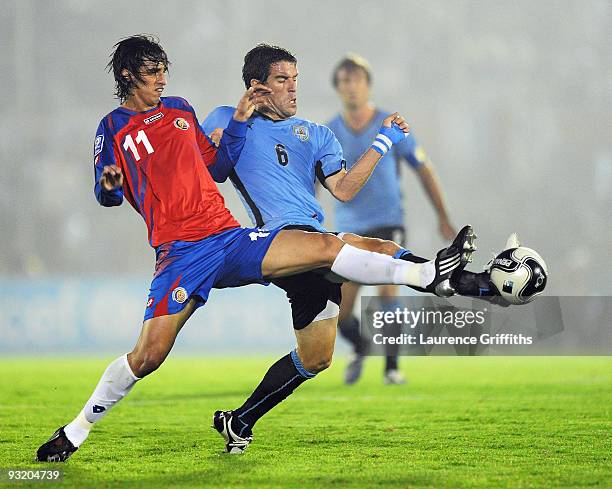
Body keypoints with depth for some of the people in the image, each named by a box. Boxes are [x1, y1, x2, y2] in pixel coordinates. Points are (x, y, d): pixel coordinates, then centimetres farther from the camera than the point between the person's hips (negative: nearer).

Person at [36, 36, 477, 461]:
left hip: (228, 236, 4)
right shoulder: (114, 127, 4)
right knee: (149, 354, -16)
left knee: (326, 247, -10)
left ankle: (427, 275, -6)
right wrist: (109, 185, -24)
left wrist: (240, 119, 11)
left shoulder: (180, 109, 18)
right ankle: (75, 432, -2)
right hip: (180, 252, -4)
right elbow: (106, 195, -1)